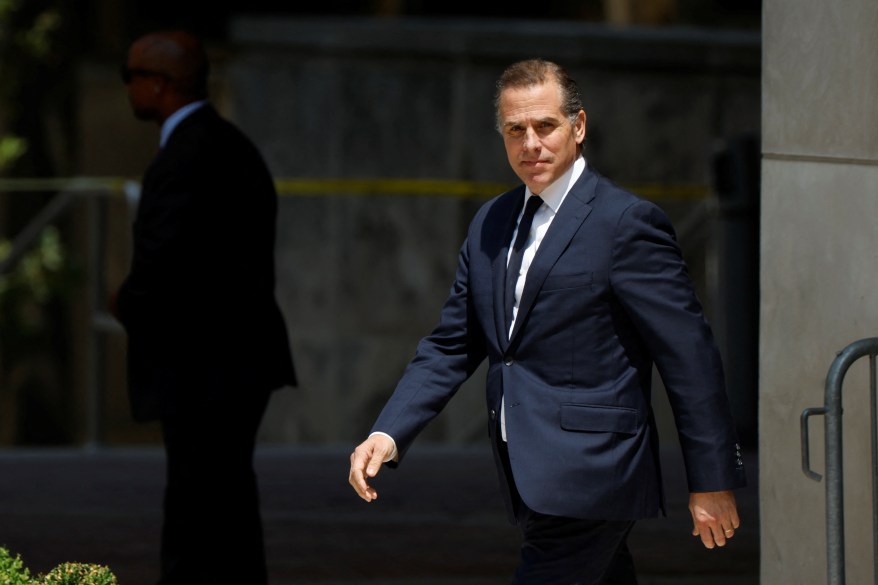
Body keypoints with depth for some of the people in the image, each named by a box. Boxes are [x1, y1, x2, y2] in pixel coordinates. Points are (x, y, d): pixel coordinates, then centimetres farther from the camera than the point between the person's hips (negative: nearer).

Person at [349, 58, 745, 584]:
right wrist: (389, 434, 0)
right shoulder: (491, 225, 14)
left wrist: (714, 482, -9)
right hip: (535, 486, 8)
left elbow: (689, 354, -9)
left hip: (587, 484, -8)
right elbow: (451, 347, 15)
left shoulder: (626, 223, -9)